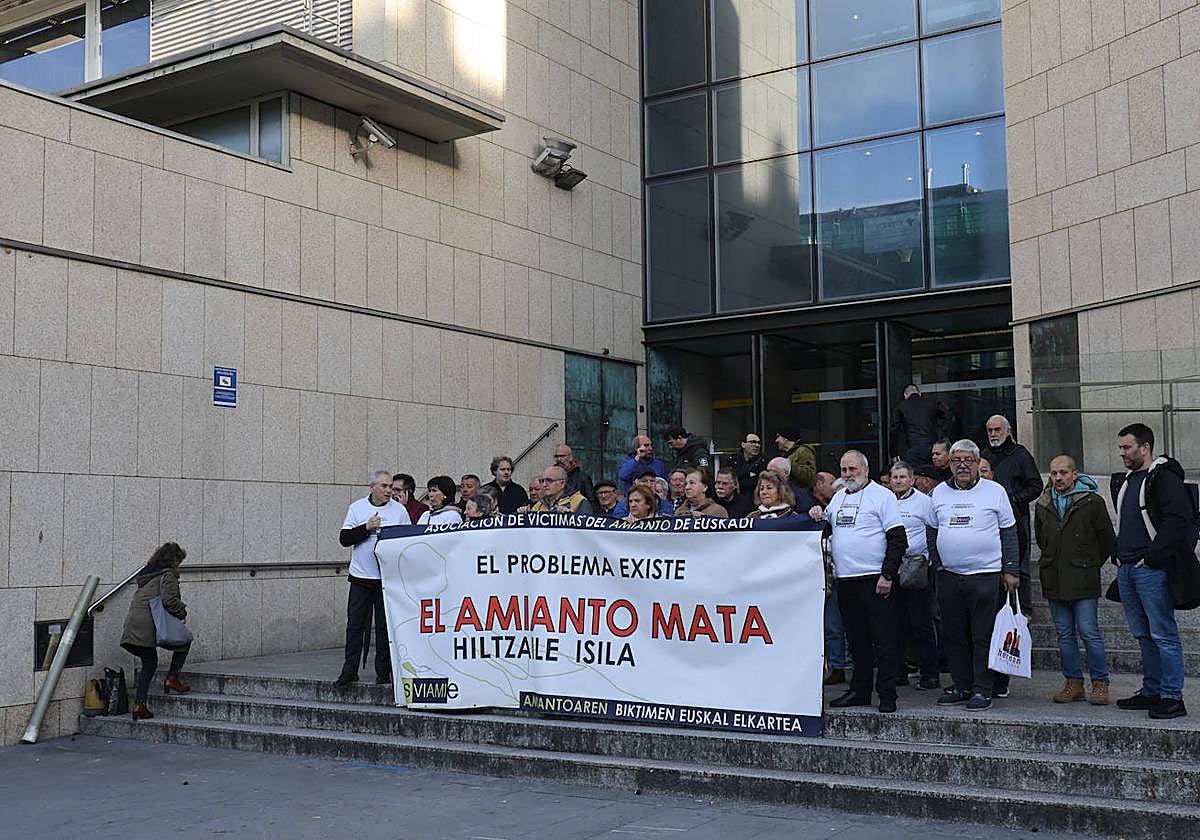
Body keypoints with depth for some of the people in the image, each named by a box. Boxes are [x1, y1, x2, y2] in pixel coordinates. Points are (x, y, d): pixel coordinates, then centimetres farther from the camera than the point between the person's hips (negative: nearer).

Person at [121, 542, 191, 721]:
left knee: (149, 662, 18)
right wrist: (182, 613, 1)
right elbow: (169, 600, -16)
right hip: (149, 624, -8)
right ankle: (172, 678, 5)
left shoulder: (146, 575, 23)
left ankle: (139, 704, 10)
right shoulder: (168, 575, -2)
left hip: (132, 623, 8)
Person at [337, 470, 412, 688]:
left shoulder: (399, 510, 3)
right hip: (361, 576, 1)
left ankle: (383, 672, 13)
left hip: (388, 577, -1)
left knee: (385, 625, 4)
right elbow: (344, 539, -1)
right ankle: (349, 671, 8)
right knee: (355, 624, 1)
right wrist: (367, 528, -12)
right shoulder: (357, 508, 5)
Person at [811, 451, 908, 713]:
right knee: (856, 640, 13)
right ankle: (859, 691, 21)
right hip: (845, 580, 7)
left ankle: (887, 696, 1)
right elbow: (826, 531, 26)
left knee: (883, 640, -3)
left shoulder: (882, 495, -4)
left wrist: (887, 575, -15)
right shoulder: (838, 497, 17)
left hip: (875, 580, -6)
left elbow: (898, 539, -9)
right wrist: (818, 518, 4)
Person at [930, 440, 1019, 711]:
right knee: (953, 635, 8)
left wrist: (1011, 571, 0)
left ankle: (982, 690, 5)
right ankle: (962, 686, 19)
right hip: (948, 576, 4)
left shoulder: (994, 491, 2)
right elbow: (932, 533, 17)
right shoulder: (939, 492, 10)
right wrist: (937, 563, 8)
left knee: (983, 636, -2)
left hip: (985, 575, -4)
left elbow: (1009, 534, 4)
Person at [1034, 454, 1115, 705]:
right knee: (1064, 635, 8)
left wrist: (1091, 564, 7)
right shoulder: (1042, 505, 9)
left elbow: (1107, 539, 2)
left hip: (1083, 581, -5)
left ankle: (1100, 683, 4)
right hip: (1054, 581, 5)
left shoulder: (1092, 501, -5)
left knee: (1089, 633, -5)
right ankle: (1074, 683, 15)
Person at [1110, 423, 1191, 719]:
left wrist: (1152, 557, -19)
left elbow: (1178, 520, -19)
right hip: (1126, 569, 9)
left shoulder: (1165, 478, -9)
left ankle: (1172, 697, -1)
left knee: (1163, 634, -5)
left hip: (1152, 570, -9)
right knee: (1143, 635, 14)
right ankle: (1151, 692, 22)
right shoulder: (1124, 481, 18)